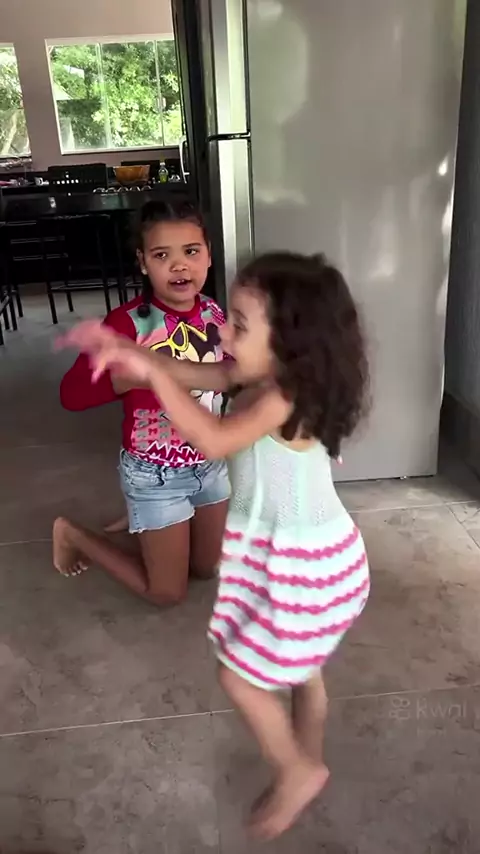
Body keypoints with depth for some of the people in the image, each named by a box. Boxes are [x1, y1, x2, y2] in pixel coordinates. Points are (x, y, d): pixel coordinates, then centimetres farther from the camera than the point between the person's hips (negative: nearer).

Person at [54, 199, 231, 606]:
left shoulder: (212, 313, -6)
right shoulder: (128, 323, -23)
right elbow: (71, 394, -24)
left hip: (210, 462, 6)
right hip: (156, 474, -6)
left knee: (208, 568, 22)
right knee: (168, 592, 11)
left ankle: (144, 521, 45)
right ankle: (73, 533, 28)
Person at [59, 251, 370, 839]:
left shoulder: (285, 397, -29)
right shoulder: (267, 380, -3)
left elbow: (214, 441, -41)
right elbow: (198, 376, 0)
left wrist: (150, 372, -37)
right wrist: (123, 350, -11)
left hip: (306, 561, -9)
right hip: (281, 549, 9)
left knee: (238, 674, 4)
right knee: (298, 668, 25)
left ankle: (296, 772, 27)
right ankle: (306, 765, 47)